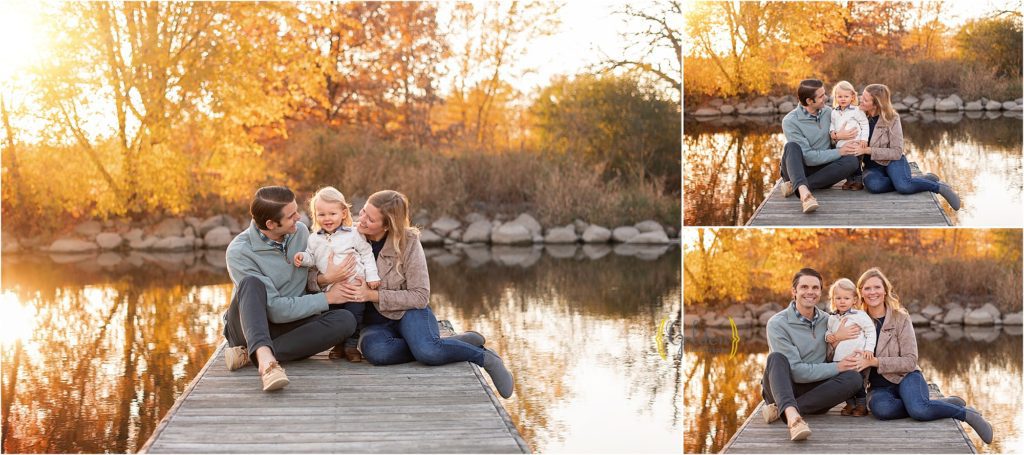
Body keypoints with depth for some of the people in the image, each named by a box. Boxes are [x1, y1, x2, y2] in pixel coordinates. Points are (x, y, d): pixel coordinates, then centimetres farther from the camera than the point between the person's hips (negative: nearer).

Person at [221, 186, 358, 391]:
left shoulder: (300, 231, 0)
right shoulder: (239, 251, -18)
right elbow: (276, 310, -22)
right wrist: (326, 299, -17)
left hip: (287, 327, 5)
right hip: (248, 326, -5)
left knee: (345, 319, -22)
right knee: (252, 283, -33)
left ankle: (250, 354, -26)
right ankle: (265, 360, -54)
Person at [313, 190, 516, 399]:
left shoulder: (407, 242, -11)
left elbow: (420, 296, -10)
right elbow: (309, 280, -1)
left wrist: (373, 295, -21)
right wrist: (325, 278, -26)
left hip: (408, 312, -2)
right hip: (374, 321, 2)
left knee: (427, 351, -38)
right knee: (376, 351, -37)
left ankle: (484, 357, -8)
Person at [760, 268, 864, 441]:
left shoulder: (826, 320, 7)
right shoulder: (777, 323, -11)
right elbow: (795, 371, -17)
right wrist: (837, 368, -16)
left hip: (813, 391, 5)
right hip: (780, 388, -4)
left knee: (853, 377, -21)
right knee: (777, 358, -32)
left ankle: (781, 410, -27)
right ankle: (793, 416, -58)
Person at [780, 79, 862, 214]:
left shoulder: (828, 112, 4)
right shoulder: (790, 121, -14)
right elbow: (808, 157, -19)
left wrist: (837, 136, -10)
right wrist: (840, 152, -16)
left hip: (822, 170, 4)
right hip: (797, 169, -4)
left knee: (852, 161, -23)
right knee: (792, 146, -33)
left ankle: (795, 186, -28)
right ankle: (804, 192, -59)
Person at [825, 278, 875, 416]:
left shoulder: (859, 316, -6)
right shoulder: (832, 319, 9)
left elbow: (870, 331, -2)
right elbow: (829, 331, 25)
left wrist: (869, 349, -10)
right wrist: (827, 335, 1)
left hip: (856, 357, -5)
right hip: (838, 359, 5)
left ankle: (861, 405, 13)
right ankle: (850, 404, 26)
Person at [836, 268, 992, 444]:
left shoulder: (900, 318, -3)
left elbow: (910, 361, -9)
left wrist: (875, 362, -21)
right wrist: (836, 338, -19)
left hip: (906, 377, -2)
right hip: (878, 387, 2)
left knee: (918, 409, -37)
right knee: (882, 409, -37)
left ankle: (967, 414, -9)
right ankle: (947, 403, -17)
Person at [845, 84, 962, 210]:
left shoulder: (892, 119, -10)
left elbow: (896, 152, -14)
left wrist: (867, 150, -23)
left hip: (892, 162, -3)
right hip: (873, 166, 3)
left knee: (903, 186, -38)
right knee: (873, 185, -37)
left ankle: (938, 186, -10)